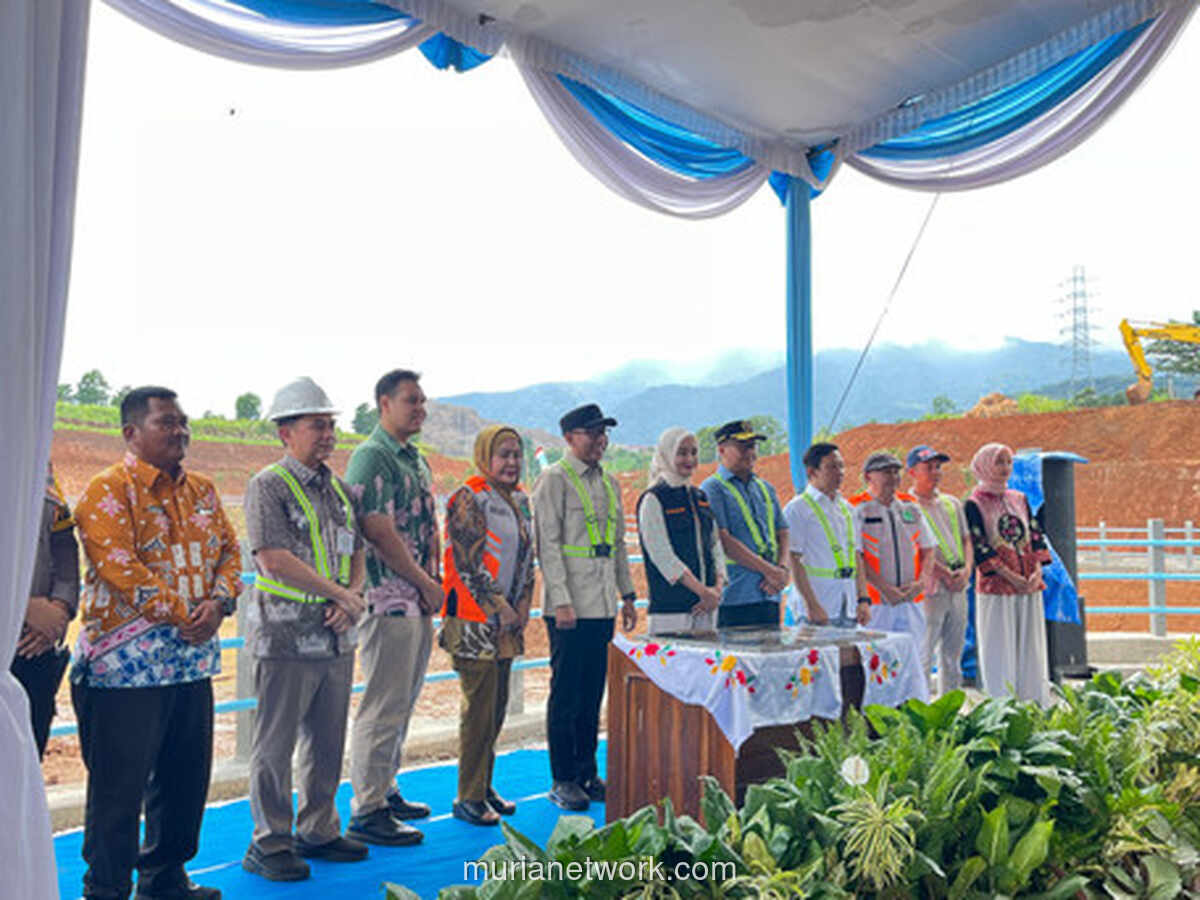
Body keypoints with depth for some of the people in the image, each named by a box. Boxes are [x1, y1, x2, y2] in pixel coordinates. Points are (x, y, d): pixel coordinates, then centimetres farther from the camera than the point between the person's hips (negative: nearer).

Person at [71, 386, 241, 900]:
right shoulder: (108, 491, -8)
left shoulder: (201, 491, 13)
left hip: (193, 661, 7)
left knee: (186, 777, 15)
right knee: (119, 785, 2)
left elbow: (229, 551, 12)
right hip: (126, 663, -7)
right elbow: (119, 567, -17)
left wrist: (218, 602, -6)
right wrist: (180, 615, -15)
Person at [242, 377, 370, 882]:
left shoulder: (339, 489, 14)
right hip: (286, 637, -7)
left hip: (336, 638, 7)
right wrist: (338, 592, -12)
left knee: (327, 744, 14)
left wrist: (352, 595, -4)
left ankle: (318, 831, 27)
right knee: (275, 745, 2)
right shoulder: (268, 487, -9)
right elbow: (274, 560, -17)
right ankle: (269, 844, 14)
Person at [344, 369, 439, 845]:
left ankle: (385, 791, 28)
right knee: (383, 708, -4)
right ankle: (367, 812, 5)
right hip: (389, 601, -9)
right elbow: (380, 532, -18)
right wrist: (427, 584, -11)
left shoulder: (417, 460, 16)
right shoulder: (371, 456, -12)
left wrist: (434, 578, 7)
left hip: (419, 605, 9)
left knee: (402, 704, 16)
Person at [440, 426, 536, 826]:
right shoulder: (468, 500, -11)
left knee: (497, 705, 13)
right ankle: (469, 797, 6)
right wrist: (500, 608, -14)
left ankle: (483, 785, 25)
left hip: (508, 622, 8)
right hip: (475, 621, -8)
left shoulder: (520, 500, 13)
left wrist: (522, 607, 4)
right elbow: (467, 564, -16)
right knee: (479, 707, -4)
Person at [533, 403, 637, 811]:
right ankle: (563, 781, 9)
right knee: (566, 694, 0)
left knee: (593, 693, 12)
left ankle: (587, 773, 22)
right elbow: (548, 544, -12)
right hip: (570, 607, -7)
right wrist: (561, 601, -17)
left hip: (603, 605, 7)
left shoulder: (609, 482, 16)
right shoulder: (554, 480, -6)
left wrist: (628, 596, 16)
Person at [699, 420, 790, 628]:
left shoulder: (765, 488, 19)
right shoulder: (712, 489, -3)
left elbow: (782, 534, 17)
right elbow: (723, 540, -13)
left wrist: (781, 570, -3)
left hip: (769, 595, 6)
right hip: (734, 597, -6)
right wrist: (768, 570, -13)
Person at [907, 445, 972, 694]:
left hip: (958, 588, 7)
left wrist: (967, 569, -1)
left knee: (953, 657, 12)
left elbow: (966, 540, 17)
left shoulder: (952, 503, 17)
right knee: (922, 657, -8)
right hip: (930, 588, -7)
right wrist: (945, 574, -16)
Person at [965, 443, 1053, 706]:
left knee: (1031, 650, 8)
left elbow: (1036, 535, 11)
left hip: (1030, 587, 5)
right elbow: (980, 548, -10)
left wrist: (1037, 571, -5)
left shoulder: (1019, 499, 14)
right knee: (1000, 654, -2)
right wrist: (1012, 577, -16)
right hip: (996, 589, -5)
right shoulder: (974, 504, -4)